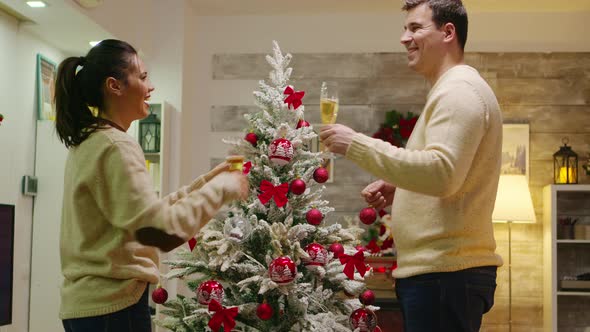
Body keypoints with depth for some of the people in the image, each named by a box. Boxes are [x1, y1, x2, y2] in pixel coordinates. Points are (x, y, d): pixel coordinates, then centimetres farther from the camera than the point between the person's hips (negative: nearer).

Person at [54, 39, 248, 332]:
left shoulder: (90, 142, 13)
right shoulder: (115, 146, -17)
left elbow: (147, 211, 14)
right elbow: (164, 231, -25)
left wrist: (205, 181, 12)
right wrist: (221, 187, -13)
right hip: (113, 306, -10)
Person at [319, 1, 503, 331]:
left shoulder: (459, 90, -12)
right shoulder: (454, 91, 22)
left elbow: (442, 172, -25)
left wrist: (357, 144, -21)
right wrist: (400, 189, 13)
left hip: (444, 274, -11)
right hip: (444, 269, 11)